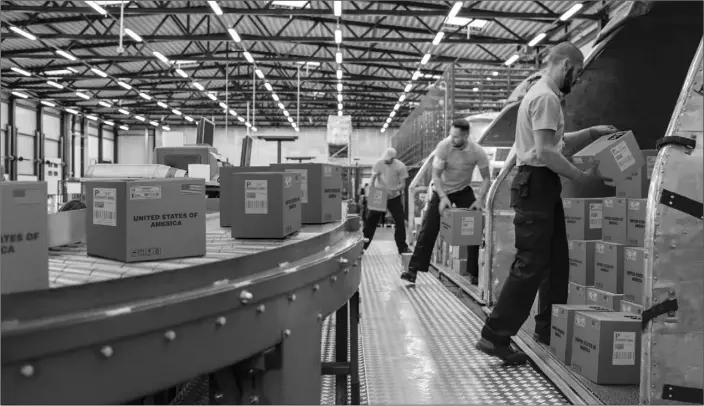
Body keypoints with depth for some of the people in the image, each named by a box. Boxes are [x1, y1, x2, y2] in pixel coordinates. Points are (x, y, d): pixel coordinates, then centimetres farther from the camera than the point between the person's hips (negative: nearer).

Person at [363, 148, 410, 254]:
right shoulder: (379, 163, -11)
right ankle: (362, 246, 9)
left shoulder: (400, 166, -13)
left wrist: (393, 190, -29)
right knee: (370, 221, 1)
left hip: (394, 197, 0)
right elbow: (372, 179, -8)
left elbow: (403, 184, -11)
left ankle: (402, 247, 9)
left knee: (400, 222, -3)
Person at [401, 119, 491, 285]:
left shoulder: (478, 152, -21)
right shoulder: (443, 146, -24)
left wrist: (480, 199, -23)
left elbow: (486, 178, -10)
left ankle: (474, 273, 6)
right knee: (428, 230, -8)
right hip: (442, 190, -1)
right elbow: (436, 175, -20)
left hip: (464, 190, 1)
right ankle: (413, 270, -7)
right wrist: (442, 197, -31)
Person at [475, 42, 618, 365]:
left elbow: (558, 143, 29)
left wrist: (592, 132, 22)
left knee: (556, 262, 14)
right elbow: (545, 152, -22)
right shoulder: (546, 97, -13)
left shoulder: (541, 94, 21)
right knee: (531, 265, -10)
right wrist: (581, 177, -14)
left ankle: (548, 331, 23)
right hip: (536, 185, -11)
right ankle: (495, 337, -6)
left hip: (543, 187, 11)